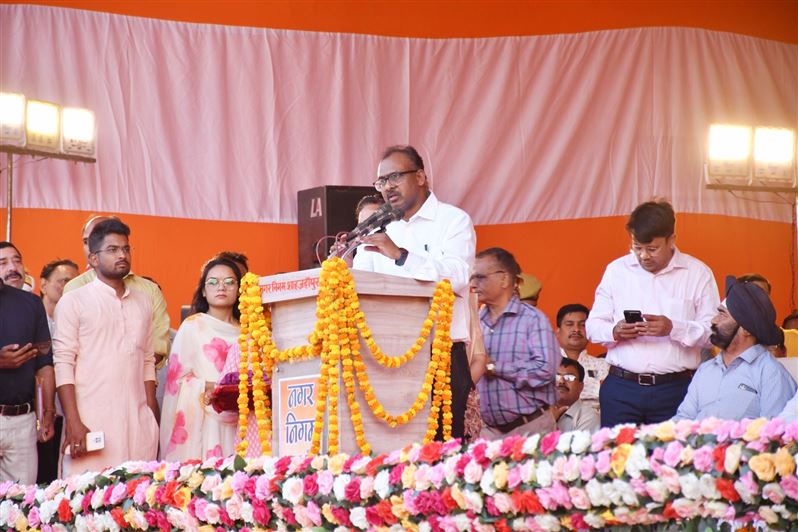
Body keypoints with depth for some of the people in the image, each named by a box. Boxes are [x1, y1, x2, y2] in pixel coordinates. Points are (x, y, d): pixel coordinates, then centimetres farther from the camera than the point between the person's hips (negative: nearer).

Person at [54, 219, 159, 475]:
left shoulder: (142, 302, 17)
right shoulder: (74, 301, 3)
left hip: (139, 423, 4)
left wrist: (153, 418, 9)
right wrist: (73, 423, -12)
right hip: (91, 422, -4)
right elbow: (64, 364, -3)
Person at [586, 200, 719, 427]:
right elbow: (593, 326, 12)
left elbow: (715, 331, -1)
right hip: (621, 388, 2)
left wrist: (673, 328, -16)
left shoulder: (698, 274, 5)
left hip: (676, 389, -2)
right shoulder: (616, 270, 12)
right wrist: (615, 332, -10)